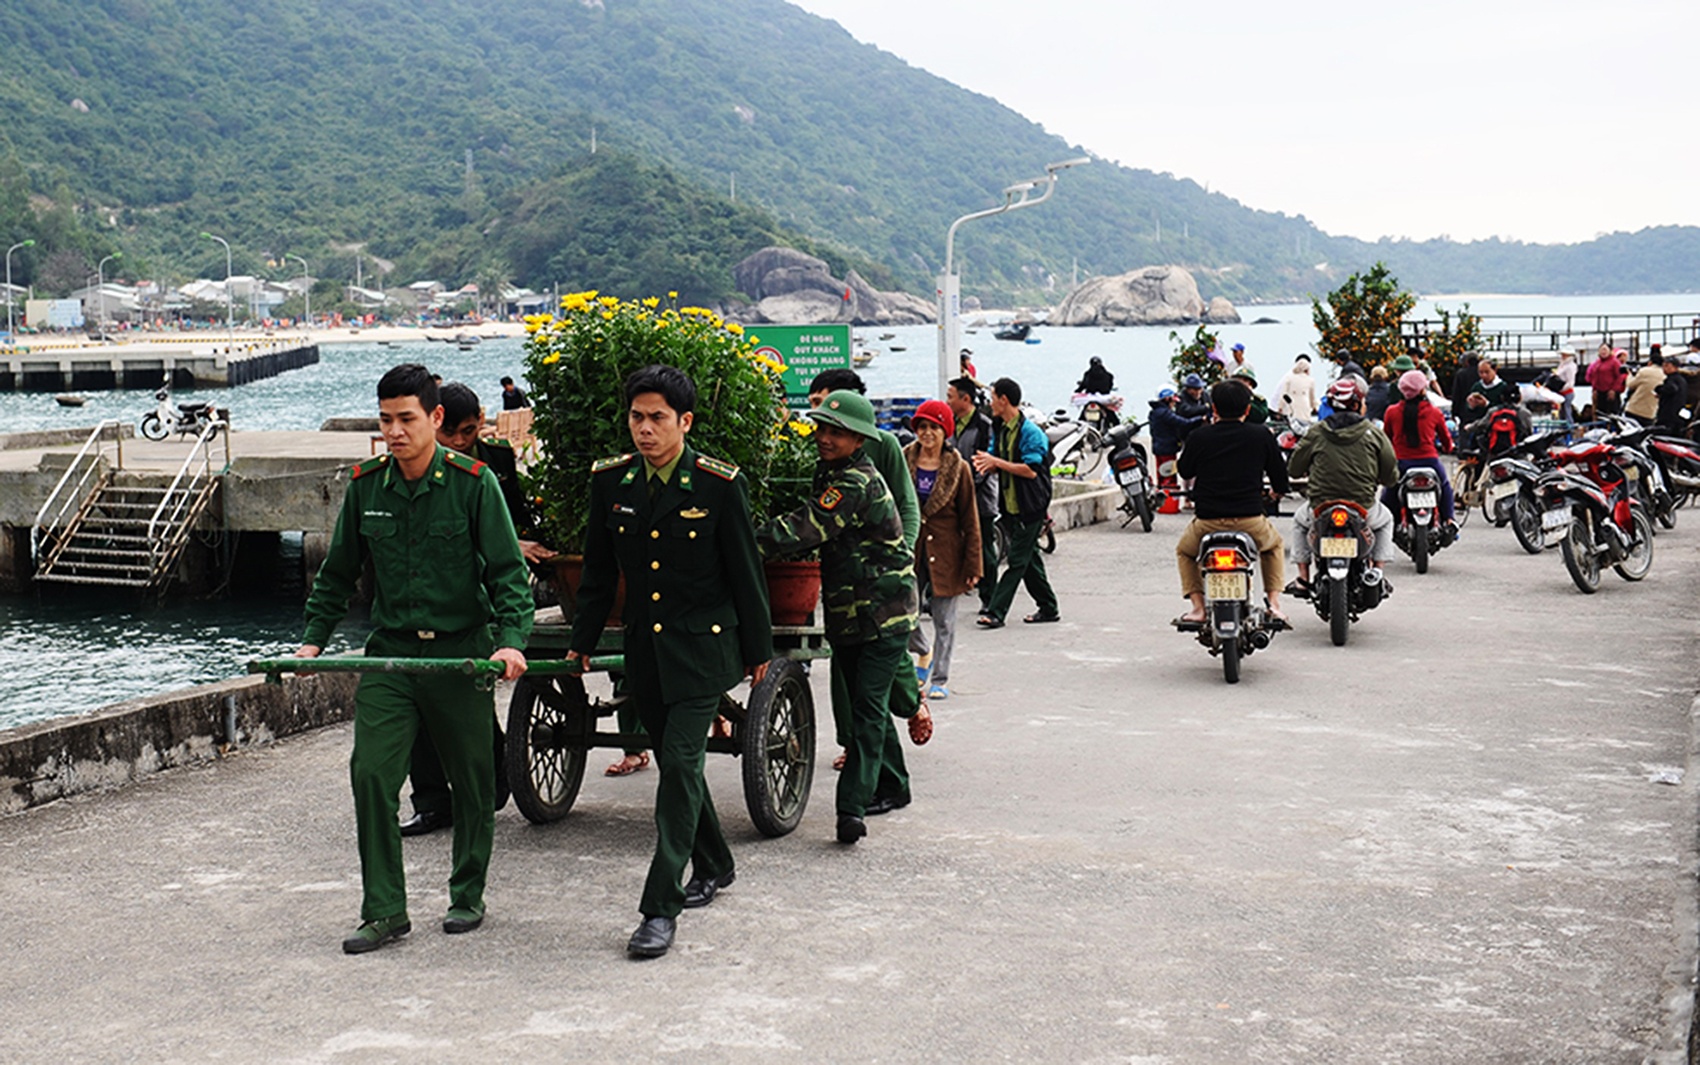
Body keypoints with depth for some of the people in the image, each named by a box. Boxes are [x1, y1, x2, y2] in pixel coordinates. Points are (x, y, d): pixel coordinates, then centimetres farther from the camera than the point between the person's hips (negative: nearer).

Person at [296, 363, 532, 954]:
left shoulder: (473, 482, -8)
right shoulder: (366, 485, 4)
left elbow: (507, 570, -9)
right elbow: (338, 572, 15)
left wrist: (511, 639, -22)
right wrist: (314, 637, 8)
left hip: (461, 654, -2)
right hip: (388, 654, 3)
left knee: (471, 780, 9)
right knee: (371, 773, -8)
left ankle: (467, 895, 27)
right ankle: (384, 911, 1)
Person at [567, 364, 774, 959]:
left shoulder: (720, 485, -10)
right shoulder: (610, 481, 2)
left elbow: (745, 572, -2)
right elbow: (599, 570, 13)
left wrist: (757, 650, 3)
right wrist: (583, 642, 14)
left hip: (703, 648, -5)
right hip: (644, 650, 5)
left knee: (680, 764, -12)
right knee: (673, 763, 15)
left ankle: (661, 907, -10)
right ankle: (713, 867, 36)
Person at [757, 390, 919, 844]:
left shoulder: (856, 482, -20)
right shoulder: (828, 471, 10)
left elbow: (807, 528, -28)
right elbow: (815, 527, 19)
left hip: (883, 615, -9)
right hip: (846, 612, 9)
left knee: (868, 707, -11)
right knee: (865, 702, 16)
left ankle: (853, 807, -15)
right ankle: (891, 786, 30)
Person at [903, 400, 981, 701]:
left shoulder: (959, 469, -2)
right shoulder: (903, 462, 2)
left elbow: (970, 521, 0)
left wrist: (972, 565, -4)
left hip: (945, 554, -2)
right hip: (909, 552, 2)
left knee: (944, 620, 4)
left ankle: (939, 679, 16)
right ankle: (925, 653, 31)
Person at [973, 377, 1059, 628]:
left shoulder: (1030, 432, -16)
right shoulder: (1001, 430, 11)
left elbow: (1031, 470, -23)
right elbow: (997, 461, 16)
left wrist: (996, 462, -22)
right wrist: (987, 464, -8)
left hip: (1030, 507, -9)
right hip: (1010, 505, 9)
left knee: (1017, 561, -6)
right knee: (1029, 559, 14)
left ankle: (995, 612, -10)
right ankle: (1048, 608, 23)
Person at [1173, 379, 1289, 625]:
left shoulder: (1199, 436, -3)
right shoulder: (1262, 436, -1)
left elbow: (1185, 470, 14)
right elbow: (1281, 484, 6)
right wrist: (1276, 490, 32)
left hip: (1207, 520, -1)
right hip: (1251, 520, 1)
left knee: (1184, 551, 31)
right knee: (1274, 545, 34)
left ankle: (1198, 607, 13)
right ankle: (1274, 602, 19)